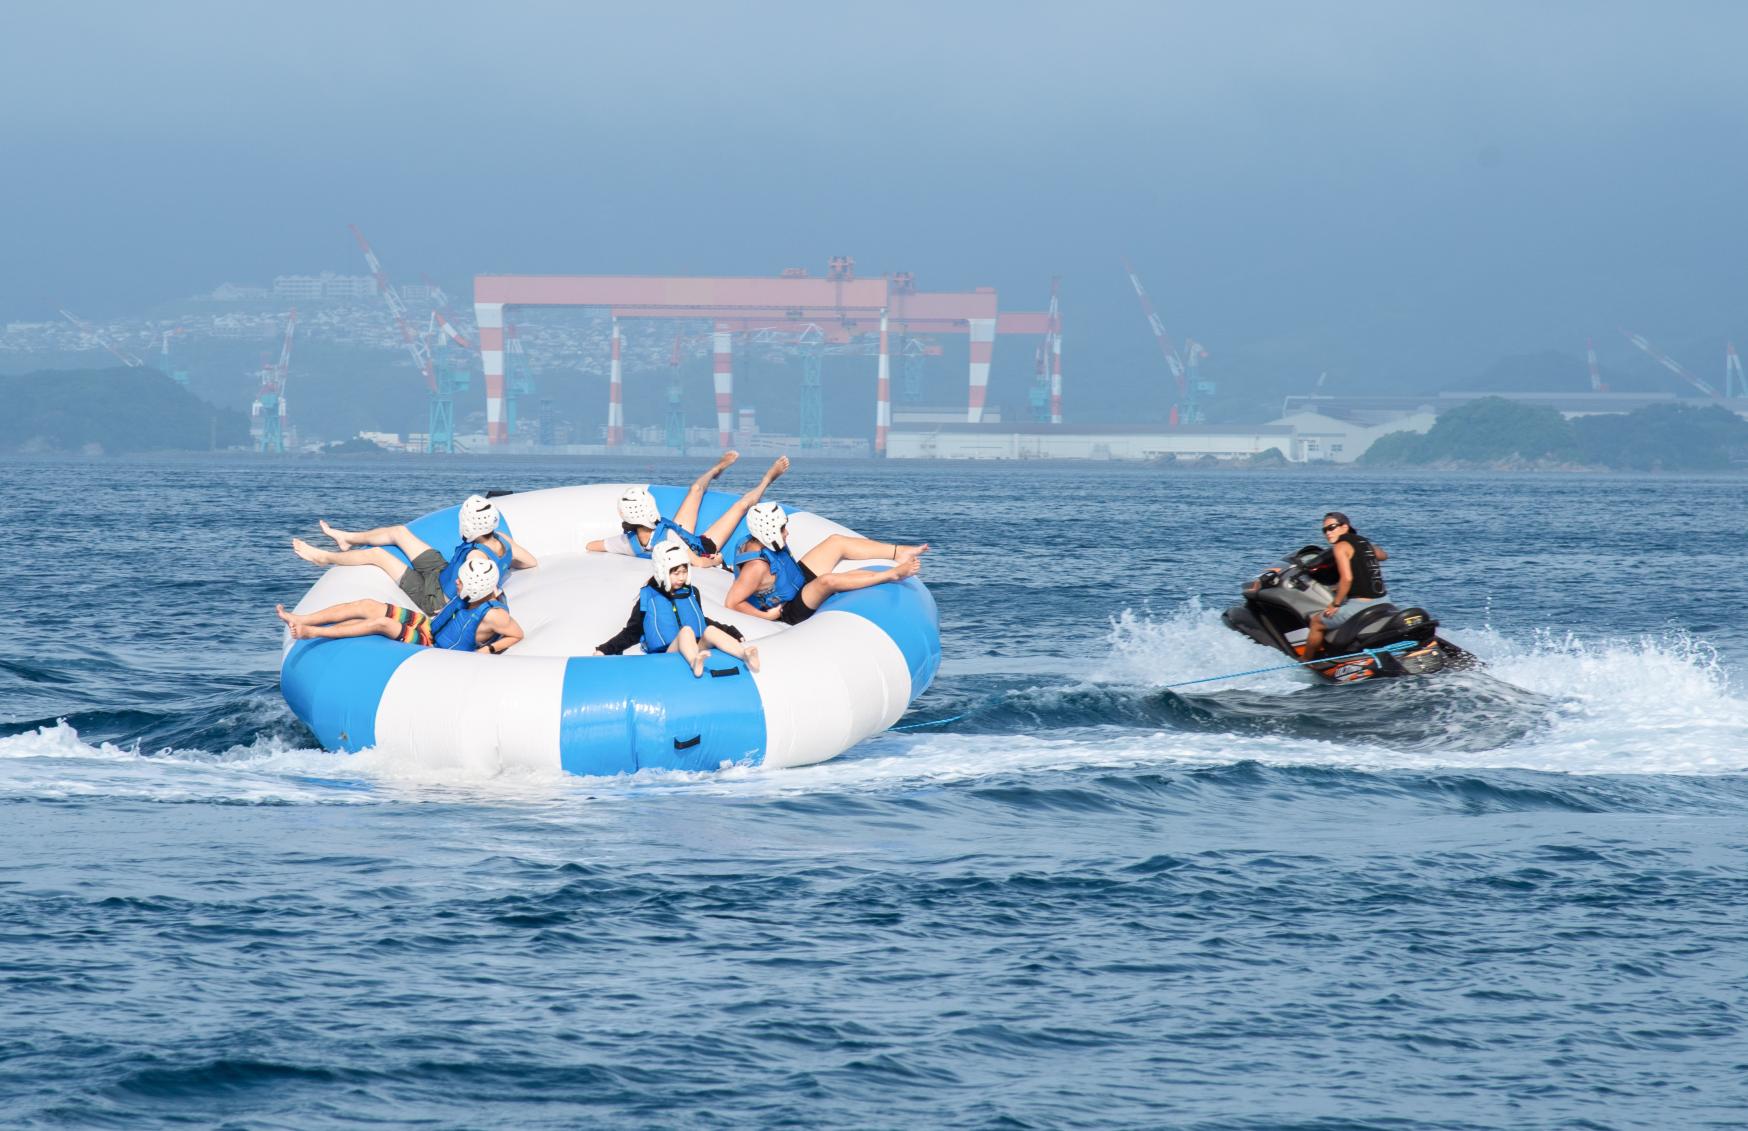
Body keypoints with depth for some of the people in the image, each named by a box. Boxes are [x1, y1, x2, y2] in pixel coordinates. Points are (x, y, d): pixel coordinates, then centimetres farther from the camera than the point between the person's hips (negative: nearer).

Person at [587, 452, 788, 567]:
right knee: (742, 504, 7)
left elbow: (590, 546, -19)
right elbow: (698, 563, -46)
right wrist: (716, 560, -25)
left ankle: (718, 468, 57)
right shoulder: (666, 535, -49)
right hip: (701, 550, -6)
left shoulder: (627, 542, -33)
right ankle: (768, 478, 41)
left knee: (695, 489, 20)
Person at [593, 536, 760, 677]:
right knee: (686, 630, -33)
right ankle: (695, 663, -67)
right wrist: (606, 650, 2)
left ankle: (745, 654, -52)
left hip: (697, 648, 4)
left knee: (711, 630, -25)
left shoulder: (691, 593, 18)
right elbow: (632, 633, 12)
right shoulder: (647, 599, 8)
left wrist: (729, 631, 28)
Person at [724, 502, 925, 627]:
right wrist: (767, 616, -27)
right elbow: (731, 603, -34)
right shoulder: (756, 566, -33)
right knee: (827, 580, -37)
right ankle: (892, 574, -28)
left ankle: (899, 553, 5)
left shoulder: (760, 543, -6)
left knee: (836, 542, 4)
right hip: (789, 610, -10)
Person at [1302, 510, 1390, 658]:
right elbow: (1383, 556, 35)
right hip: (1381, 600, 8)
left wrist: (1335, 604, -10)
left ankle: (1305, 661, 23)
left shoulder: (1341, 546, -9)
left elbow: (1347, 578, -19)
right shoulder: (1363, 542, 14)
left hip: (1360, 604, -8)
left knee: (1316, 622, 11)